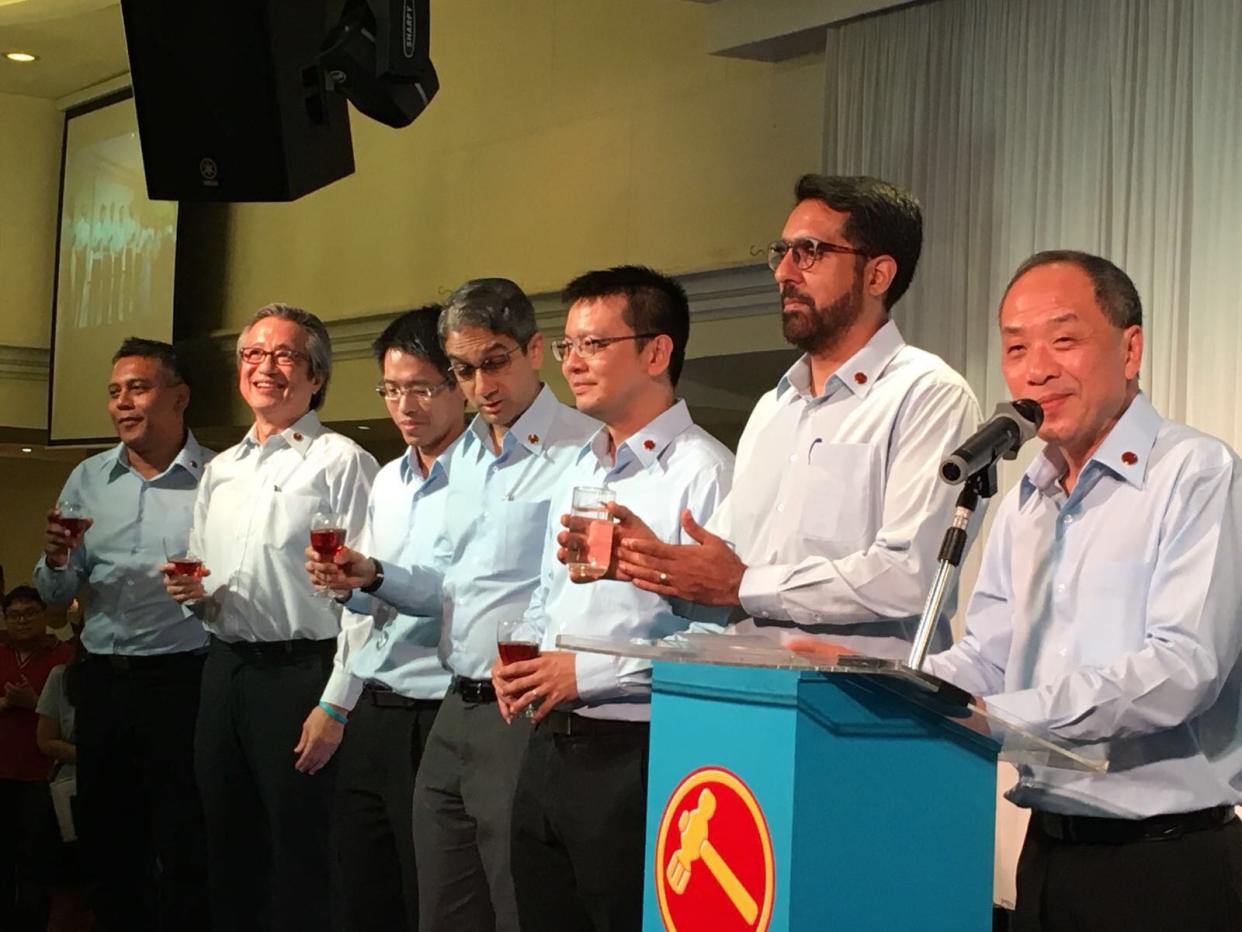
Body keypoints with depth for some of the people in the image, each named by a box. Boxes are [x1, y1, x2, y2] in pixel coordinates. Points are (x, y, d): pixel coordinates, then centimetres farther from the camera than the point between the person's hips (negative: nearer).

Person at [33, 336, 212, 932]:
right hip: (103, 680, 5)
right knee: (105, 843, 13)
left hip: (183, 681, -5)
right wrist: (57, 560, -7)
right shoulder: (88, 480, 11)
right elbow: (56, 596, 12)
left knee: (182, 846, 1)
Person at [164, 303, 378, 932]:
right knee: (229, 858, 12)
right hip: (225, 669, 7)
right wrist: (192, 591, 1)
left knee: (297, 867, -3)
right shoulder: (218, 471, 17)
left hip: (301, 672, -7)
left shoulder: (340, 462, -6)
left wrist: (337, 704, -19)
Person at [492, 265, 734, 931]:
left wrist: (585, 672, -18)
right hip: (548, 747, 8)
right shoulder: (579, 470, 17)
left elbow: (715, 634, -20)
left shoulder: (701, 472, -12)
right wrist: (518, 659, 7)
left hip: (633, 757, -8)